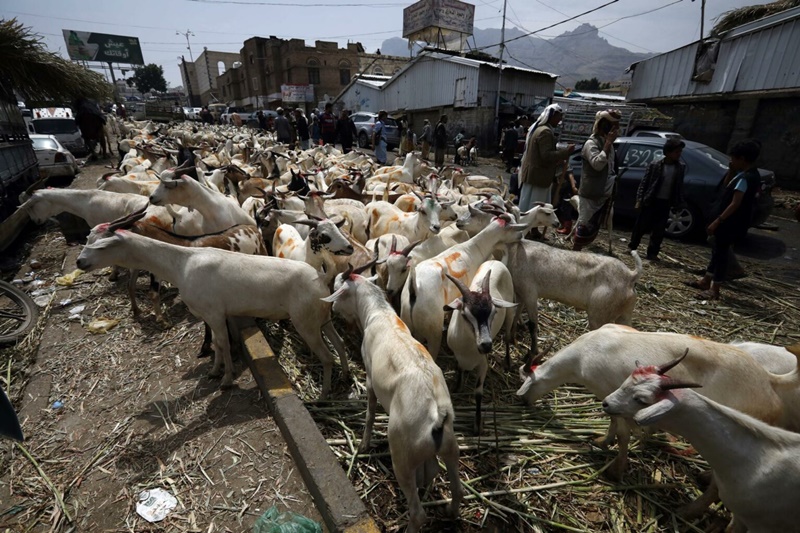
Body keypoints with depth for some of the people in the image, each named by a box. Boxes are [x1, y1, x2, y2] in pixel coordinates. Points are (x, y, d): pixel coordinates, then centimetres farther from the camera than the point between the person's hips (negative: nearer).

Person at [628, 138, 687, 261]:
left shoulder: (680, 168, 5)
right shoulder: (655, 165, -7)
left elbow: (679, 186, 11)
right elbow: (644, 183, -6)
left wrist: (680, 203, 9)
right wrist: (639, 199, -11)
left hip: (666, 203, 3)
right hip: (651, 200, -3)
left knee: (659, 230, 4)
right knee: (641, 226, 2)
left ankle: (652, 253, 12)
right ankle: (632, 246, 18)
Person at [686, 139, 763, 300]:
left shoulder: (745, 178, -20)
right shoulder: (750, 175, 11)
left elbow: (735, 204, -24)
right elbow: (725, 188, 16)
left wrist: (717, 221, -23)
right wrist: (731, 172, 4)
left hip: (729, 224, -10)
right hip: (730, 222, 10)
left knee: (721, 254, -3)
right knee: (717, 251, 17)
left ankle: (714, 290, 6)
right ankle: (706, 281, 28)